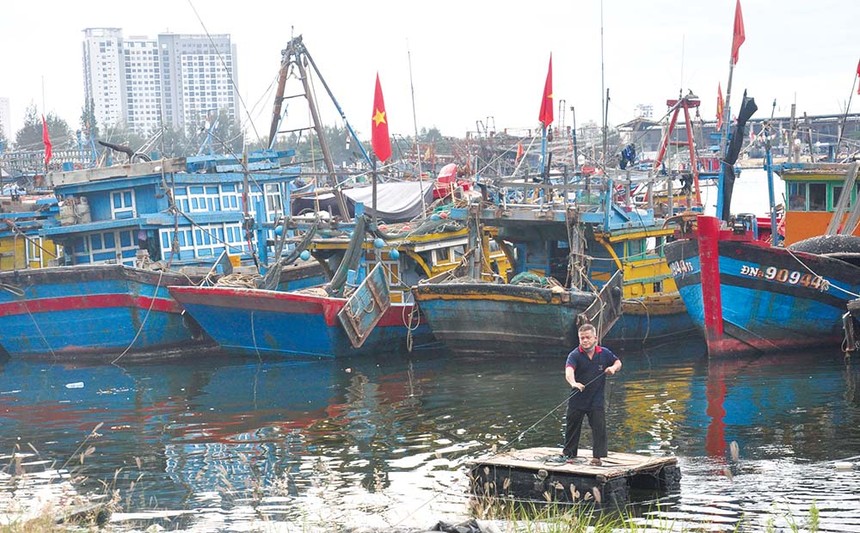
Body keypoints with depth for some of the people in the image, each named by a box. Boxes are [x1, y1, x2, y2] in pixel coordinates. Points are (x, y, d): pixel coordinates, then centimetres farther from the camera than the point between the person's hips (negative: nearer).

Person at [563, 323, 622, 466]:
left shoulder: (604, 353, 0)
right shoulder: (574, 355, -13)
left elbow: (618, 362, 18)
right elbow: (569, 371, -32)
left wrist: (613, 368, -5)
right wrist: (573, 383, -53)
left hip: (596, 399, 1)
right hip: (577, 399, -1)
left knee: (599, 427, -6)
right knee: (572, 428, 8)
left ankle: (597, 456, 2)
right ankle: (570, 454, 23)